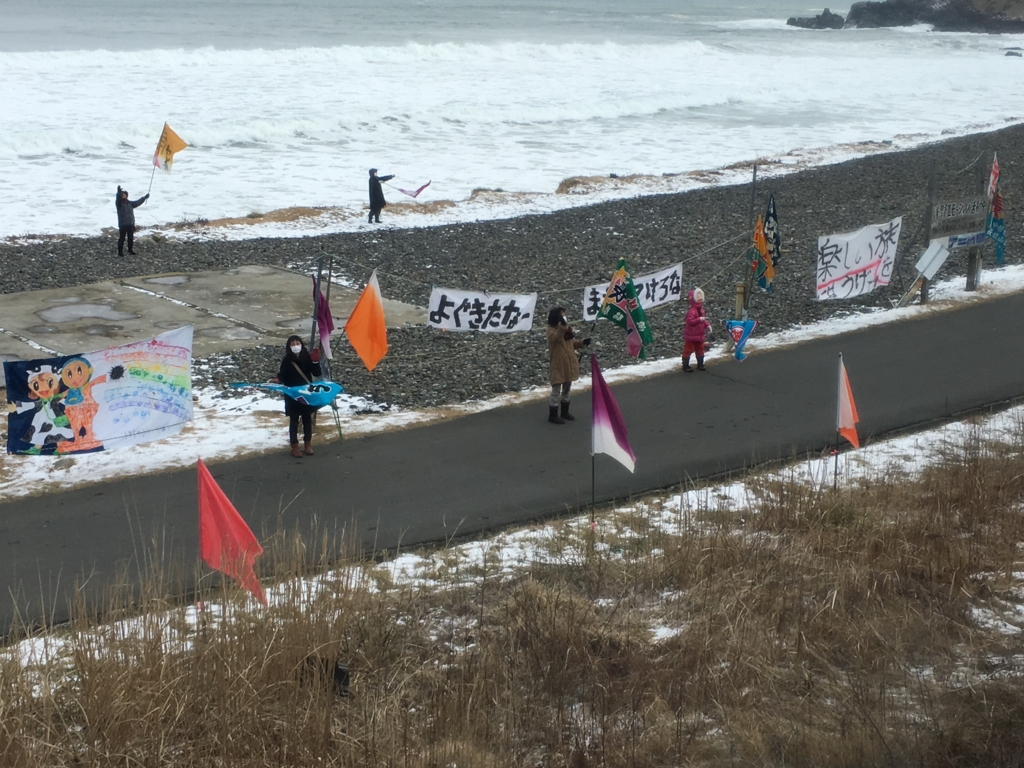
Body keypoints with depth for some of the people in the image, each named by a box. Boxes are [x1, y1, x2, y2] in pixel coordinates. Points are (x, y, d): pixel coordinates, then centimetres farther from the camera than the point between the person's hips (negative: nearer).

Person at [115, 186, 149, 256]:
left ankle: (130, 249, 28)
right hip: (123, 225, -5)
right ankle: (120, 251, 4)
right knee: (121, 238, -3)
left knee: (131, 238, 13)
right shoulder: (119, 203, -6)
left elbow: (138, 202, 20)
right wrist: (119, 193, -45)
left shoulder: (130, 203, 10)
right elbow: (118, 199, -27)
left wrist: (145, 197, 23)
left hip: (130, 224, 5)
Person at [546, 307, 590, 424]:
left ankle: (564, 412, 31)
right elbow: (556, 338, -36)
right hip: (558, 365, -8)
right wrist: (561, 327, -54)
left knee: (567, 389, 18)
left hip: (569, 363, 8)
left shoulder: (567, 329, 11)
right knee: (556, 391, -3)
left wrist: (581, 343, 2)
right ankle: (553, 415, 5)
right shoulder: (551, 330, -14)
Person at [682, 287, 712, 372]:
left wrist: (707, 325, 1)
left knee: (700, 349, 17)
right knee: (688, 350, 0)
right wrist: (699, 319, -37)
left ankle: (700, 365, 29)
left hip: (700, 335, 9)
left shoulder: (701, 310, 7)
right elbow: (690, 321, -33)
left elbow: (703, 320, 18)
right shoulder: (691, 311, -22)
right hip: (691, 336, -9)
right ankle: (685, 365, 8)